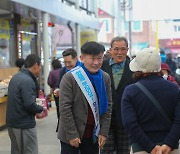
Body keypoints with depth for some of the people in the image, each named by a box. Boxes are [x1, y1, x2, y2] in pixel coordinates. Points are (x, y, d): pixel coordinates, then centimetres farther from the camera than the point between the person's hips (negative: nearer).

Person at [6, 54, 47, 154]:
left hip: (12, 123, 9)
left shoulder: (16, 77, 9)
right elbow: (30, 104, -26)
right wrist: (41, 109, -8)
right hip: (24, 125, -9)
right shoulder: (27, 81, -21)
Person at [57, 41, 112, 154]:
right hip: (71, 136, -4)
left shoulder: (105, 78, 2)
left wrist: (103, 132, 1)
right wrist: (72, 134, -14)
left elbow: (108, 106, 5)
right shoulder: (70, 78, -13)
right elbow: (64, 108, -13)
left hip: (93, 135, 4)